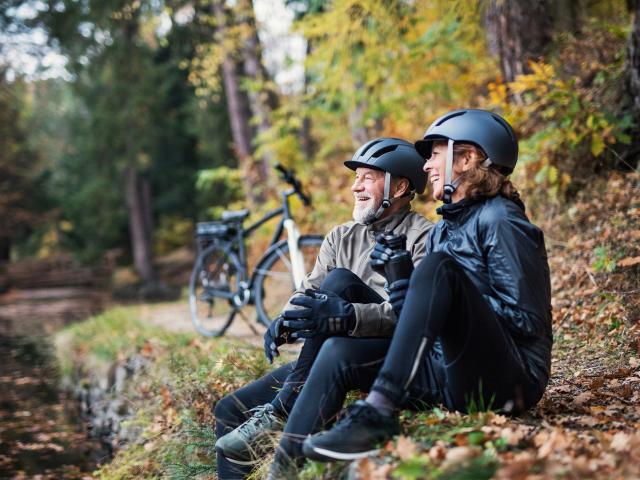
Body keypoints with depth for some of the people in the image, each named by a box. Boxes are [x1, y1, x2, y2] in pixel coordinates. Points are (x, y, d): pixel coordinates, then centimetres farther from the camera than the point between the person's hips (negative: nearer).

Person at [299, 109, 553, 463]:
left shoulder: (500, 221, -5)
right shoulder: (441, 231, 20)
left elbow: (524, 320, -12)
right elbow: (422, 315, 16)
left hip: (507, 380, -7)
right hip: (452, 375, 7)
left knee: (439, 265, -28)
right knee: (341, 352, -9)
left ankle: (378, 411, -40)